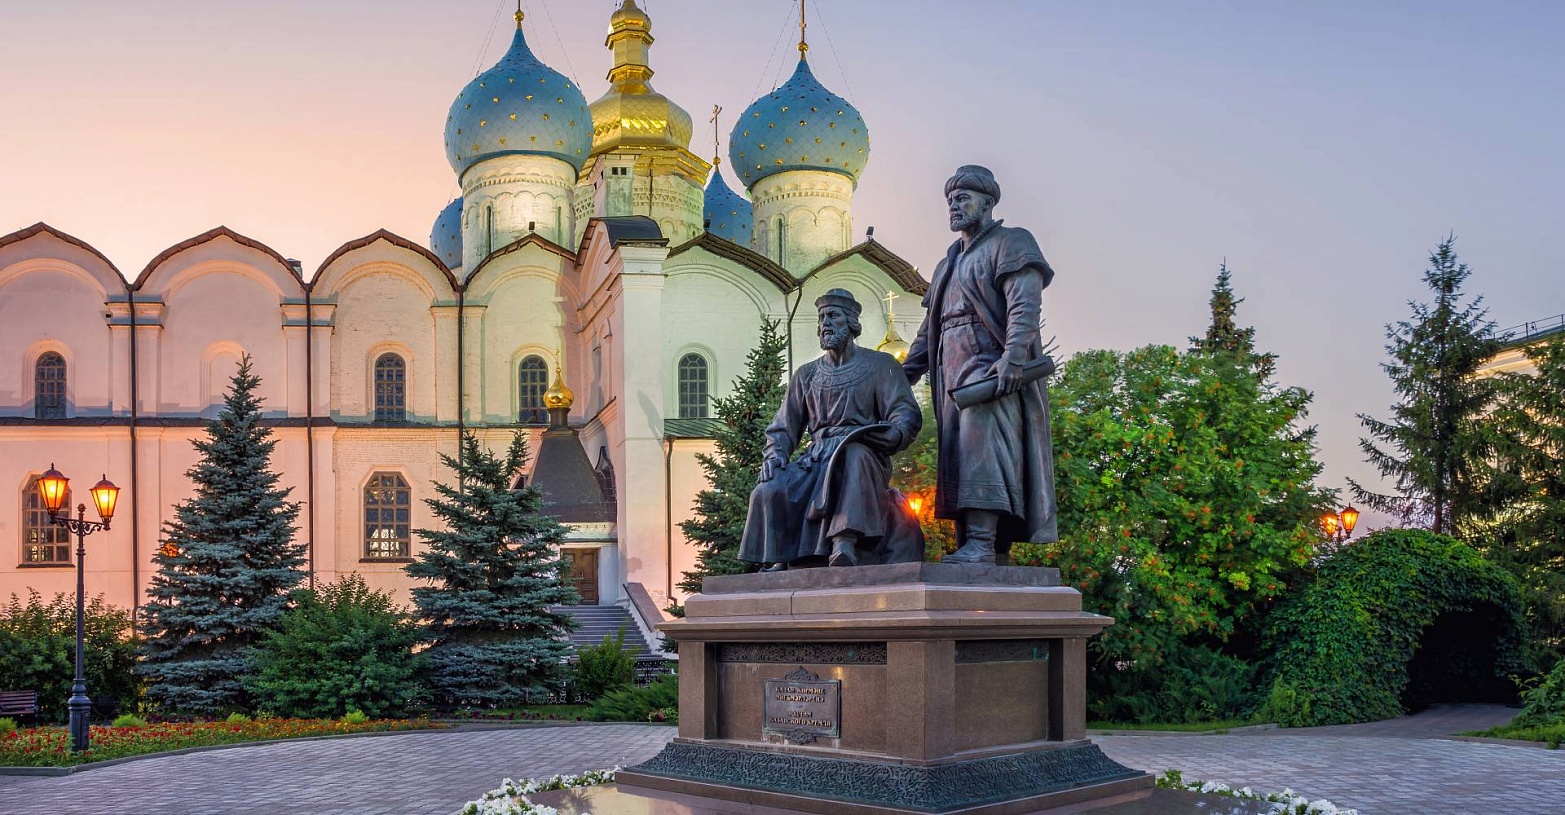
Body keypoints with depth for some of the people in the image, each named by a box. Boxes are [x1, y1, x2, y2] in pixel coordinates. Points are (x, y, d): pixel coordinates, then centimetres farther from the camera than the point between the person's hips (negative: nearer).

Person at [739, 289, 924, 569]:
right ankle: (776, 562, -18)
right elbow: (784, 427, 21)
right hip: (815, 459, 4)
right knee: (769, 491, -26)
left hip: (862, 454, -4)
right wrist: (775, 453, -1)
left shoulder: (880, 365, 12)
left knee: (853, 454, -42)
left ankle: (845, 543, -53)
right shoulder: (806, 375, 24)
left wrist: (893, 434, -22)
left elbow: (907, 413, 1)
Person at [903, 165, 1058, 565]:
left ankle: (983, 543, -35)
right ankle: (995, 555, -2)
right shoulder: (948, 264, 30)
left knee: (982, 438, -26)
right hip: (953, 375, 8)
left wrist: (1013, 356, -26)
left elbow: (1025, 306, -11)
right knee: (960, 459, -1)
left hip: (992, 368, -8)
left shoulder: (1011, 243, 6)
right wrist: (901, 376, 20)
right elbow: (929, 329, 30)